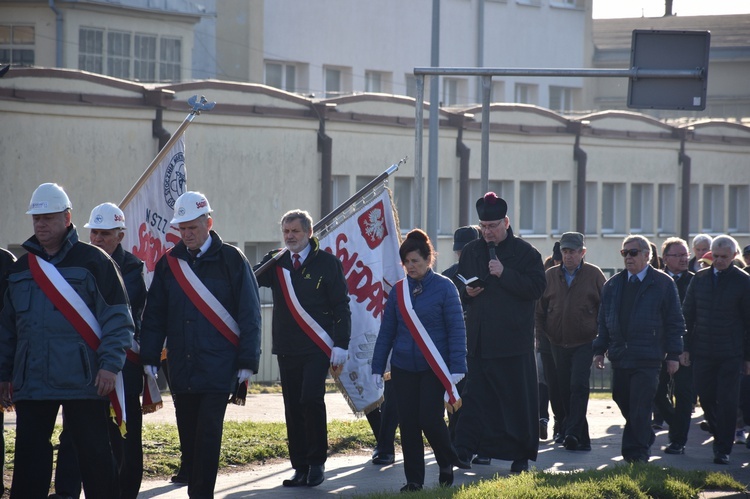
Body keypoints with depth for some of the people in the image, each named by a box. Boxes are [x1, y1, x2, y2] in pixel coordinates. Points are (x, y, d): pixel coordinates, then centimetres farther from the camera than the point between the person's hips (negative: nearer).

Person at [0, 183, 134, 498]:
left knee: (94, 455, 1)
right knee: (29, 459, 5)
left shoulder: (94, 261, -2)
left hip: (83, 379, -5)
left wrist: (110, 365, -14)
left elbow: (117, 318, -5)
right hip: (31, 383, 5)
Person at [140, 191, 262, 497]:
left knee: (207, 435, -9)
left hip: (218, 368, -4)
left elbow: (249, 314, -2)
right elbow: (154, 315, 12)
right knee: (188, 438, 8)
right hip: (182, 369, 4)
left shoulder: (231, 260, -2)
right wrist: (149, 358, 6)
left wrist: (247, 362, -6)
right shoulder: (169, 263, 9)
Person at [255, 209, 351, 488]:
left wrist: (341, 346, -8)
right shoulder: (275, 263, 9)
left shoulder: (327, 263, -1)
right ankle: (300, 468, 12)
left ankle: (317, 462, -3)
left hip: (317, 348, -4)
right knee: (293, 408, 5)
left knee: (311, 399, -17)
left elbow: (341, 306, -2)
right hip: (286, 348, 4)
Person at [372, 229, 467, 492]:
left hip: (434, 368, -4)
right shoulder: (399, 290, 5)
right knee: (408, 424, 3)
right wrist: (378, 368, 5)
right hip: (403, 368, 4)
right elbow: (386, 331, 8)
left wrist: (457, 368, -12)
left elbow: (456, 329, -6)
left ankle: (447, 464, 19)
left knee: (430, 419, -8)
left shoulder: (444, 287, -5)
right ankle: (413, 479, 12)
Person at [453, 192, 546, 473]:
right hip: (479, 340, 3)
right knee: (475, 396, 0)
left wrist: (504, 274, -18)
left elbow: (537, 288, -10)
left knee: (517, 399, 2)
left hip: (514, 341, -3)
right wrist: (466, 292, -2)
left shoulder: (525, 252, 0)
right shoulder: (471, 252, 13)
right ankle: (464, 449, -1)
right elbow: (458, 289, 21)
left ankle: (521, 455, 10)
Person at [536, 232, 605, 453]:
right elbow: (540, 308, 14)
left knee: (578, 386, -16)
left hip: (584, 343, -4)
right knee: (565, 391, 5)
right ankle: (581, 438, 13)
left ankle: (573, 433, -18)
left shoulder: (594, 275, 0)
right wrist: (542, 334, 7)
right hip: (558, 344, 4)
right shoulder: (550, 276, 8)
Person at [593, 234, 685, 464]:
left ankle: (637, 452, -1)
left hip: (647, 358, -5)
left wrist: (673, 355, -4)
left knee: (639, 408, -8)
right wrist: (599, 349, 10)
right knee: (623, 402, 10)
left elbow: (674, 322, 0)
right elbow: (603, 321, 16)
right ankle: (645, 441, 28)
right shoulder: (613, 284, 12)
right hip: (619, 356, 5)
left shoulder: (663, 283, 0)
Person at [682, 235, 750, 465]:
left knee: (727, 401, -4)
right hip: (702, 351, 3)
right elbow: (687, 314, 12)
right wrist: (686, 347, 6)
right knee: (706, 397, 8)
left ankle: (723, 450, 1)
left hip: (731, 354, -3)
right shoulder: (700, 278, 8)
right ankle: (719, 436, 29)